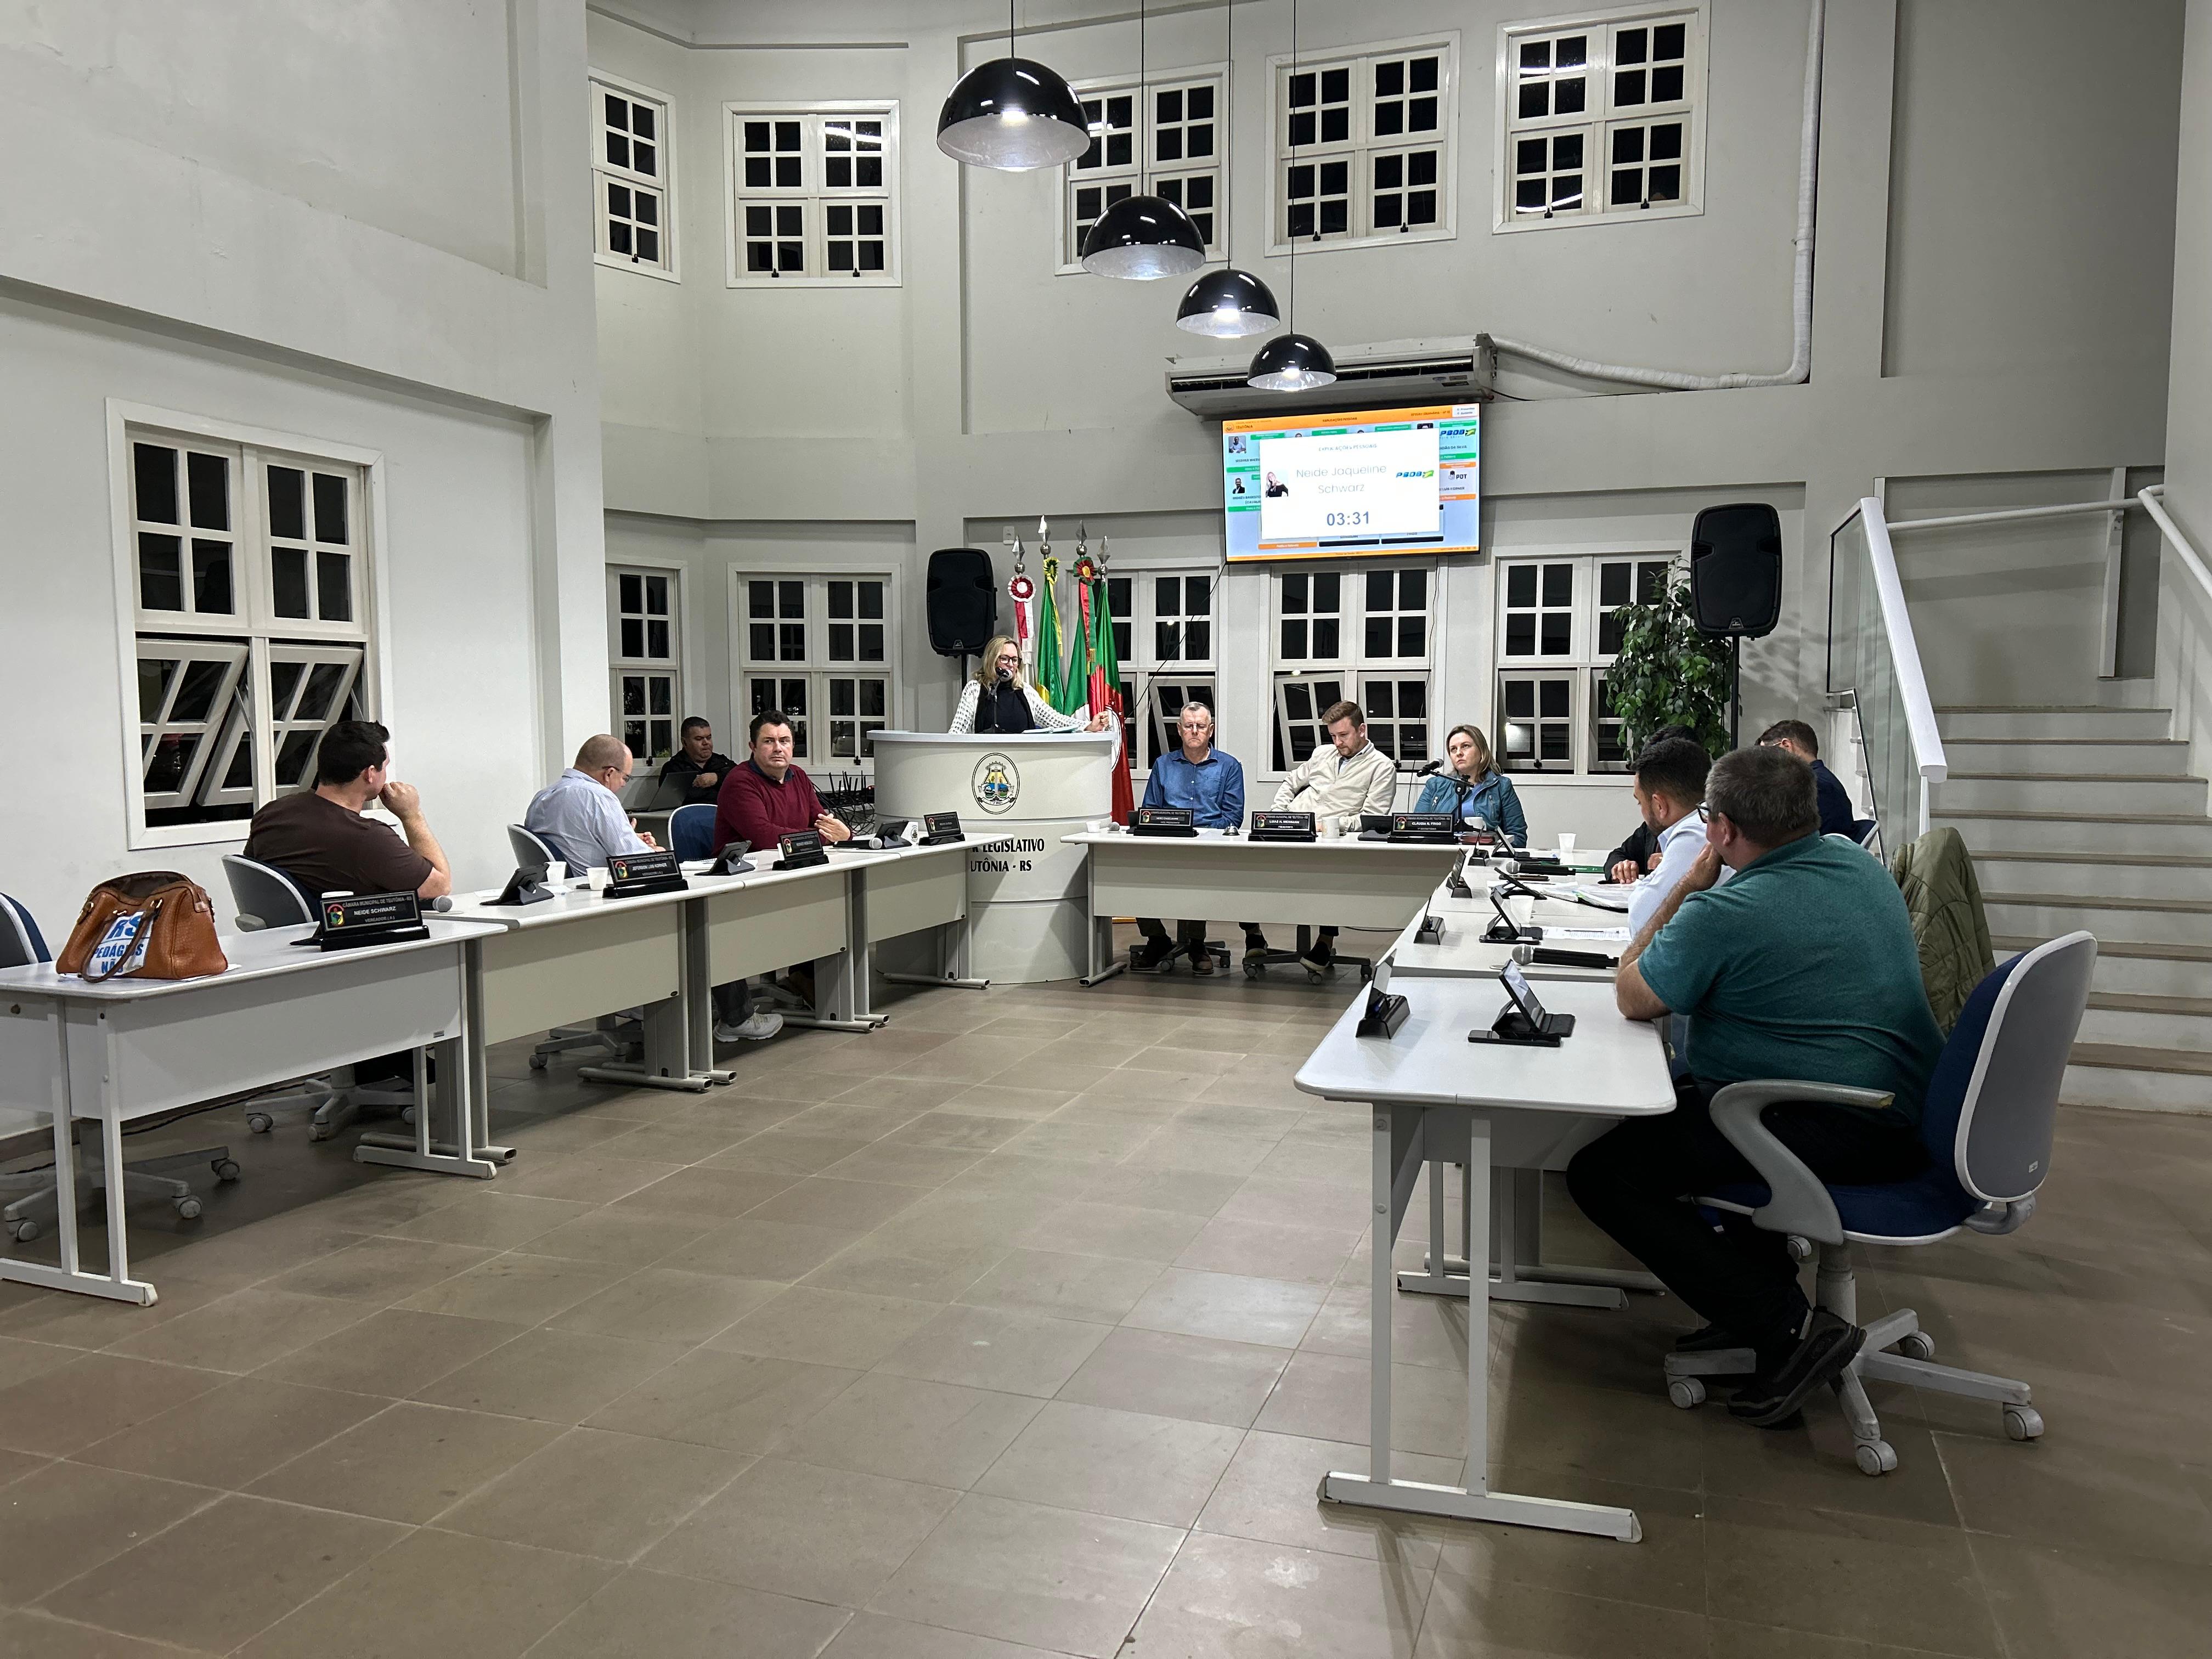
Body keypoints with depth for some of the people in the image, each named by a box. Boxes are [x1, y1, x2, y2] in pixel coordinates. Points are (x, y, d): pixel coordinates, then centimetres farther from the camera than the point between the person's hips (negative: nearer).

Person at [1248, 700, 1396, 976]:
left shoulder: (1381, 767, 4)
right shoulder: (1323, 753, 23)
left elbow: (1371, 819, -5)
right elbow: (1289, 784, 31)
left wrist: (1330, 825, -16)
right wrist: (1279, 816, 13)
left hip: (1331, 839, -5)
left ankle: (1326, 942, -22)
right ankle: (1253, 935, -7)